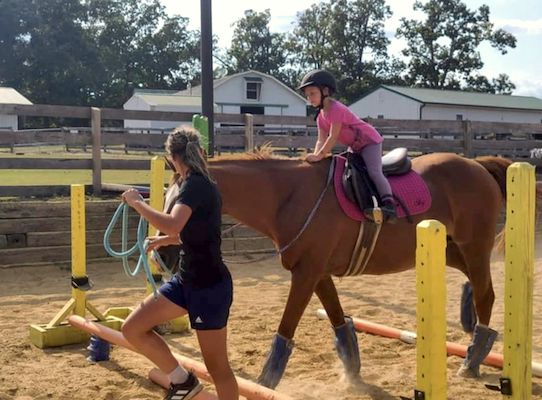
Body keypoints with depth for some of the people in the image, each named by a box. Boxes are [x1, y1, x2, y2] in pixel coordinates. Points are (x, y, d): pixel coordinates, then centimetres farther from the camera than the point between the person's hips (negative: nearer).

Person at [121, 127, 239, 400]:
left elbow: (172, 225, -35)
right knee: (133, 329, 5)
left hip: (209, 285, -9)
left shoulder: (194, 184, -17)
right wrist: (165, 241, 42)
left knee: (217, 367, 2)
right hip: (187, 280, 9)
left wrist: (137, 203, -22)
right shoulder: (204, 185, 12)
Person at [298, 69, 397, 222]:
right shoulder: (321, 117, 5)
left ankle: (388, 203, -39)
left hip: (370, 141, -10)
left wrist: (320, 155, -31)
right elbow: (321, 140, -3)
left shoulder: (336, 109, -24)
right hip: (355, 147, 11)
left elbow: (333, 137, -29)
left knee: (374, 172, -27)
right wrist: (315, 155, -21)